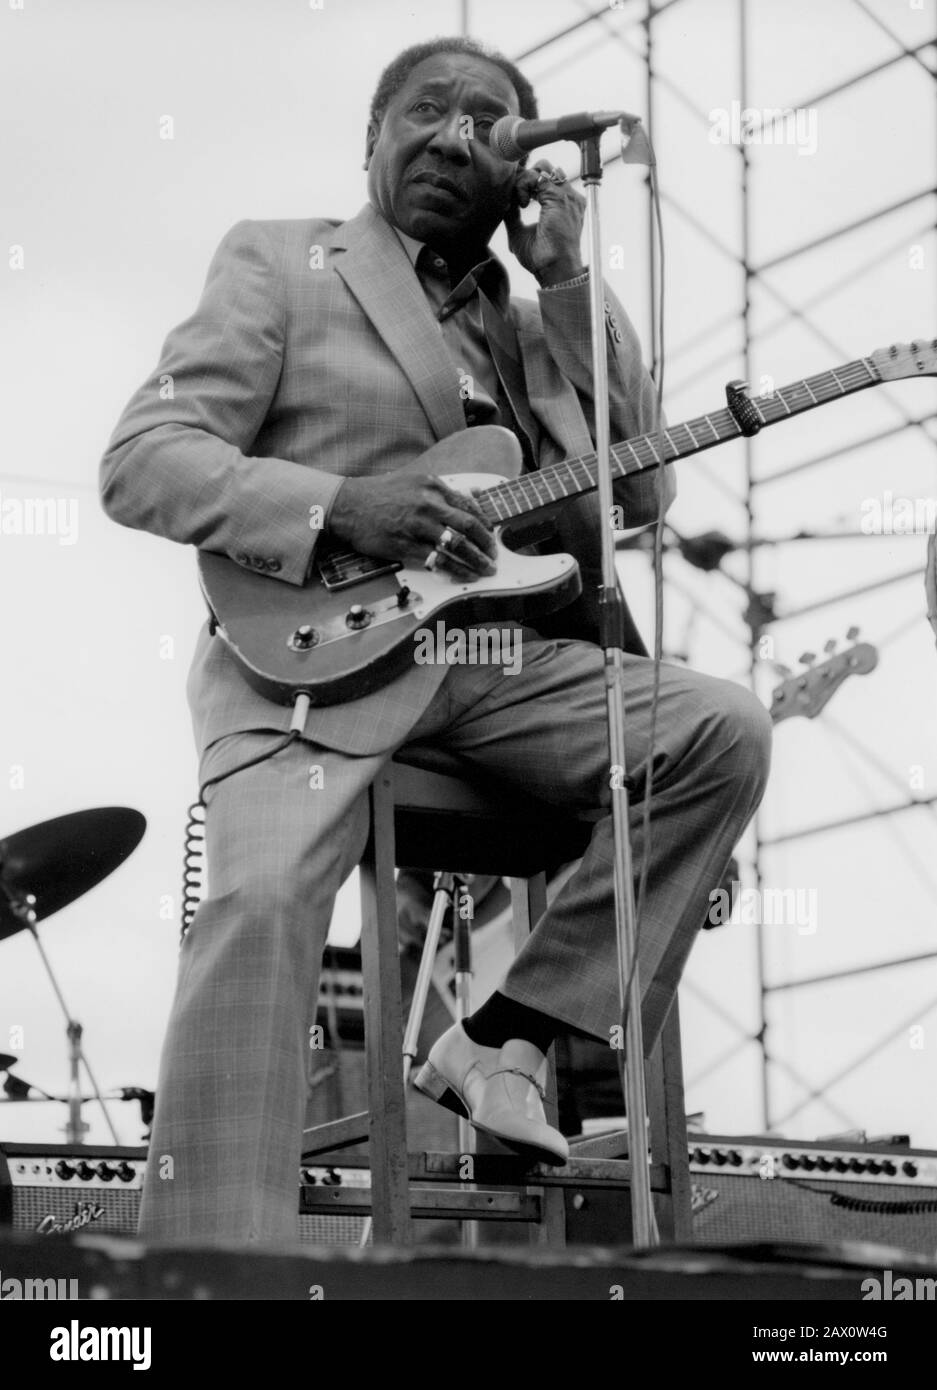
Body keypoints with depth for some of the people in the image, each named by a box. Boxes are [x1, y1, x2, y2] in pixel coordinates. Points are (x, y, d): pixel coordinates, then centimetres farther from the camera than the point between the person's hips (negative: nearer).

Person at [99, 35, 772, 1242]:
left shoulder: (530, 322, 23)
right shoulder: (279, 263, 8)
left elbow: (640, 498, 12)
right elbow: (138, 463, -3)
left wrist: (569, 285, 5)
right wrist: (344, 507, -19)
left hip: (495, 656, 5)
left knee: (722, 731, -15)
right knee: (261, 896, -31)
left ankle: (506, 1040, -12)